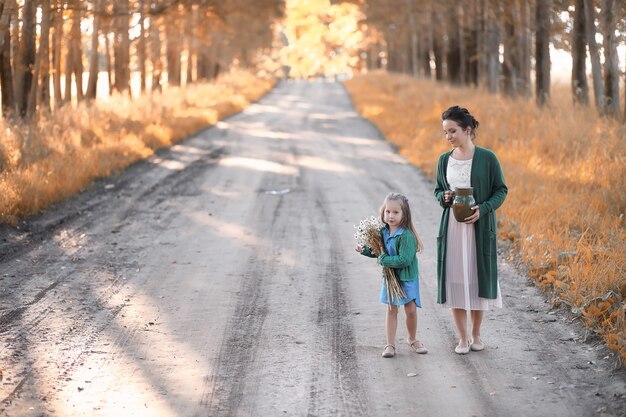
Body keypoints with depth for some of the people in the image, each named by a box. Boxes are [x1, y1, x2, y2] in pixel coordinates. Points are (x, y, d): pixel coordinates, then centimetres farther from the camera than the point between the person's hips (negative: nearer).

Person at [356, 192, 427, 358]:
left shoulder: (406, 235, -23)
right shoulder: (383, 232, -2)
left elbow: (404, 260, -29)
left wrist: (383, 259, -23)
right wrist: (365, 250, -5)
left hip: (407, 277, -5)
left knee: (411, 310, 4)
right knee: (391, 309, 9)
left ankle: (412, 339, 28)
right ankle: (390, 344, 16)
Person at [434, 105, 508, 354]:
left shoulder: (487, 158, -5)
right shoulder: (444, 160, 5)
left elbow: (501, 190, 0)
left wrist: (483, 209, -16)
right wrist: (444, 198, -8)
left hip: (480, 228, -2)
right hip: (452, 227, 3)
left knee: (479, 278, 4)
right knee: (454, 279, 1)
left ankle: (476, 334, 22)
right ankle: (462, 338, 13)